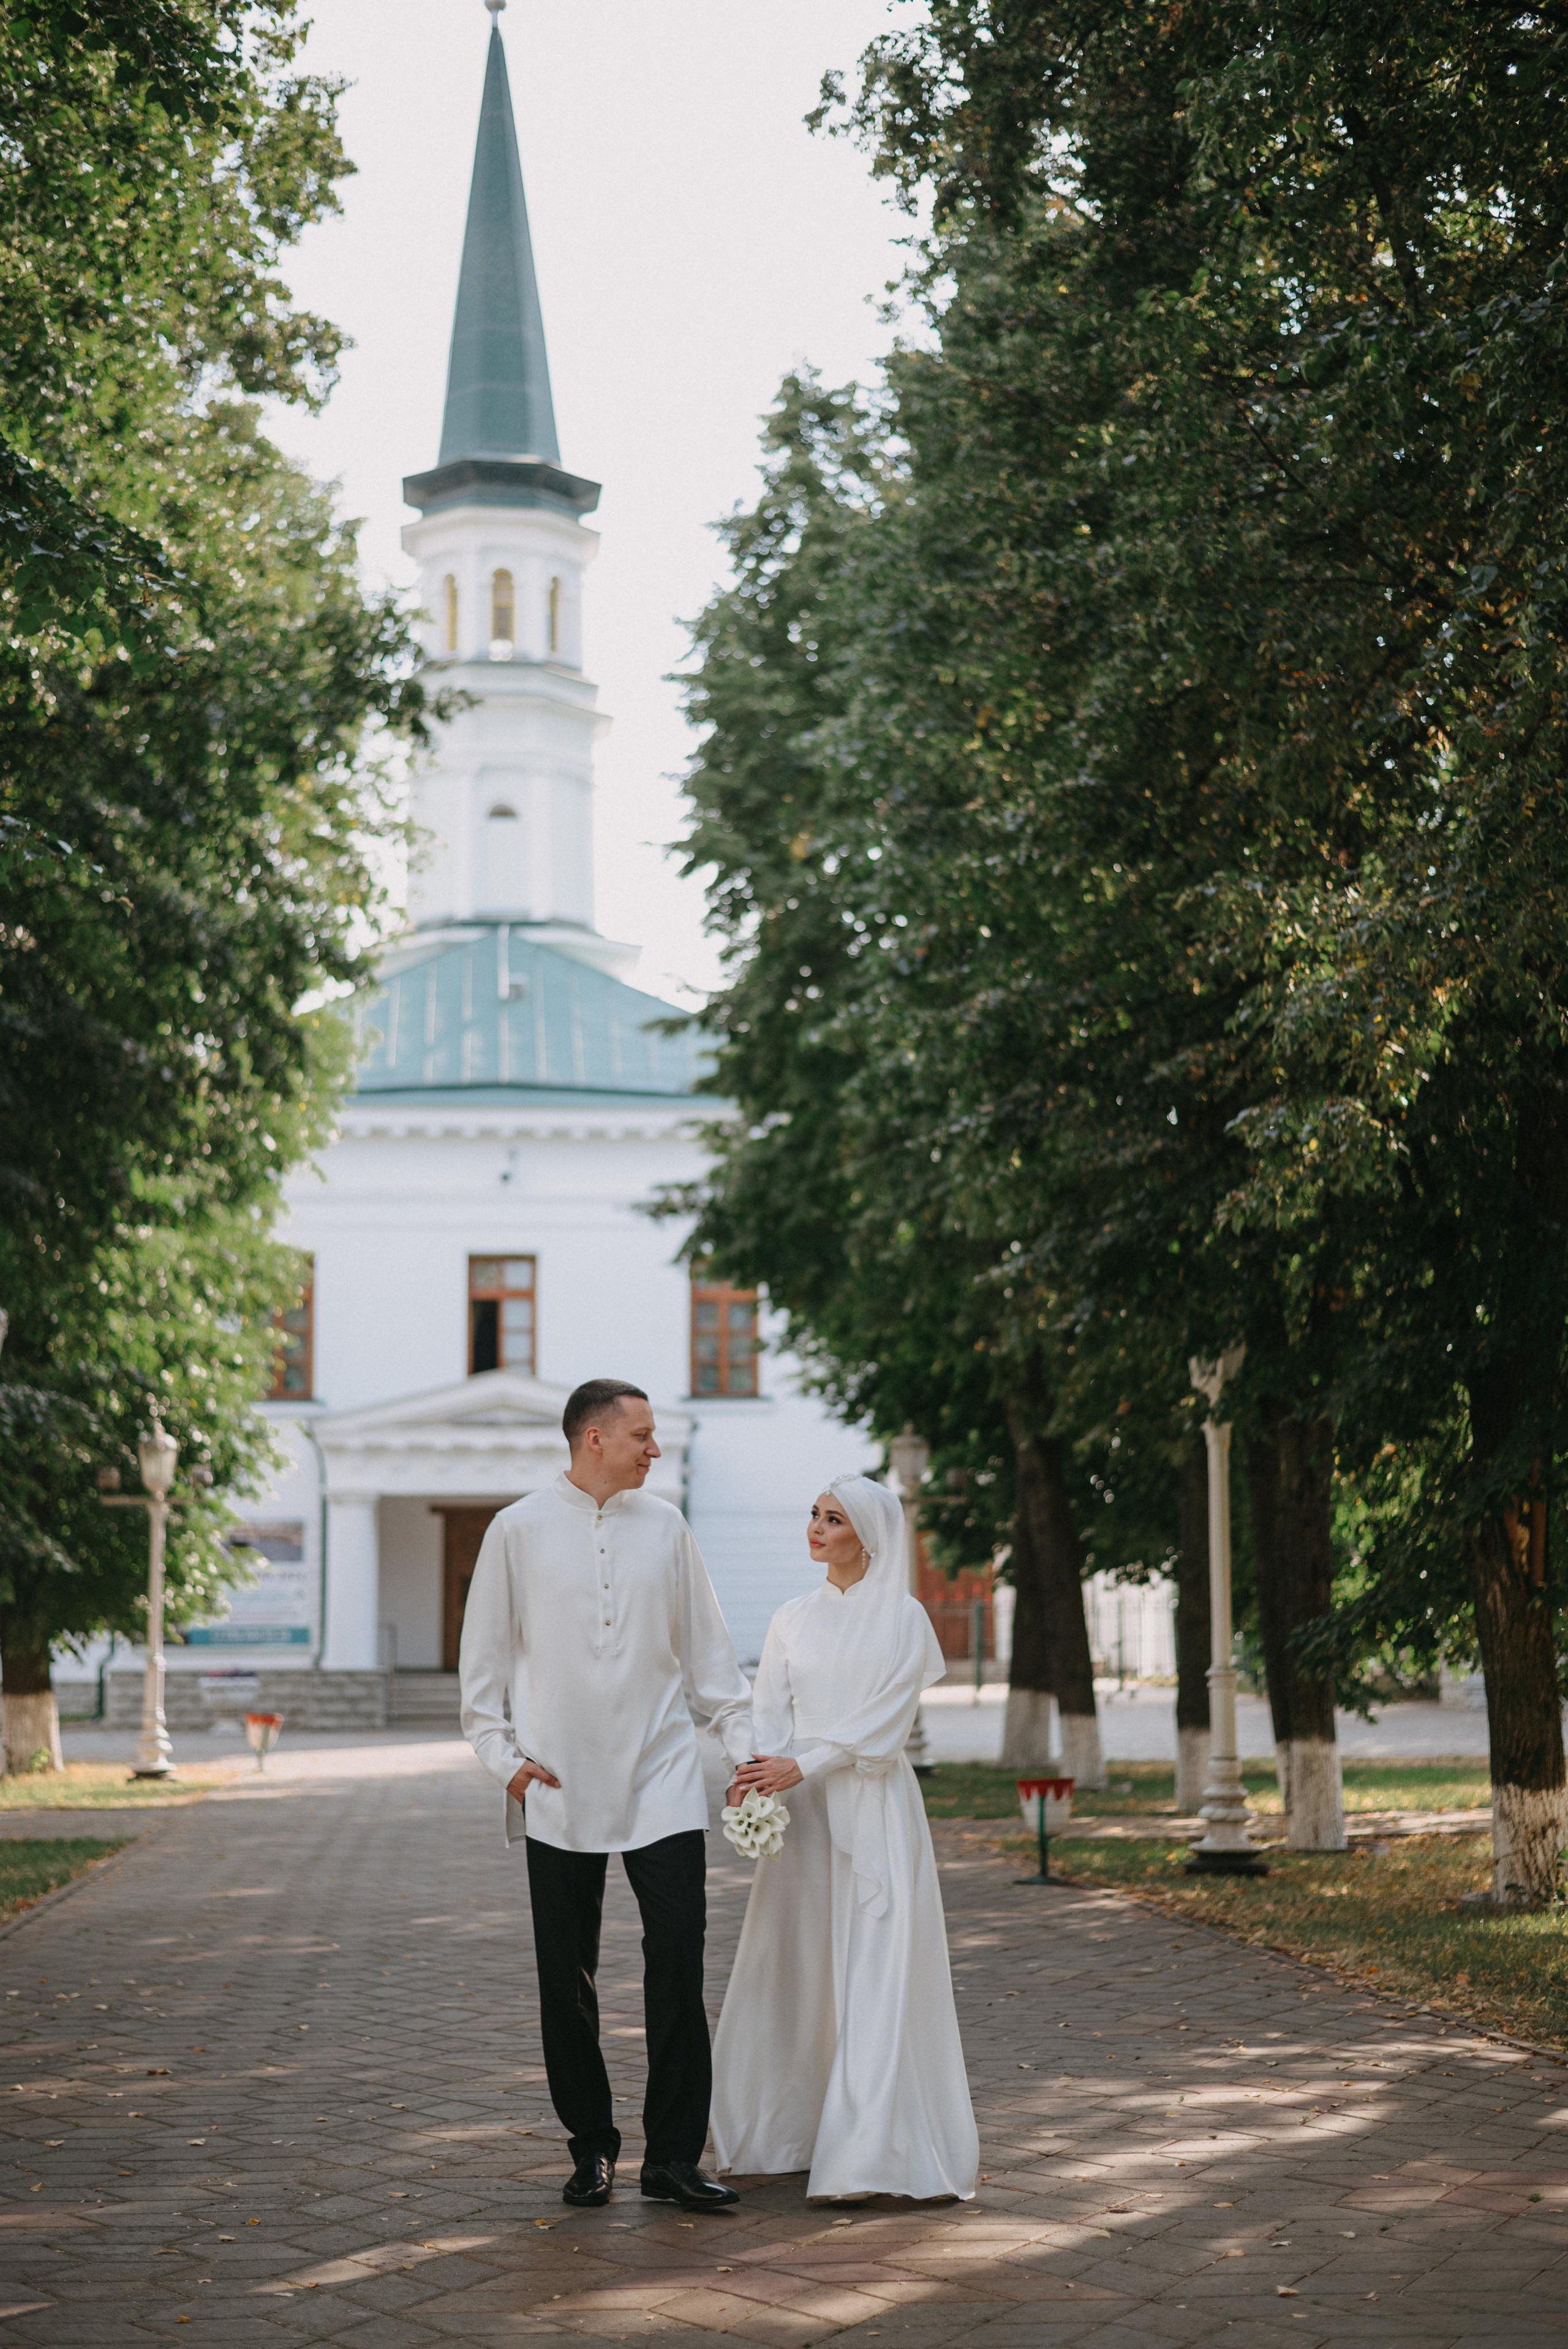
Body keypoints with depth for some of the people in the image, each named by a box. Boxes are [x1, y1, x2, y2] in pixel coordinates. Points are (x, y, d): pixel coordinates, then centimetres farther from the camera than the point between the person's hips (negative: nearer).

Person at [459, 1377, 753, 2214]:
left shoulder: (665, 1527, 8)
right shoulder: (519, 1530, 1)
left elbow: (705, 1647, 13)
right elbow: (484, 1656, 5)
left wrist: (745, 1742, 7)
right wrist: (504, 1755, -3)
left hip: (661, 1778, 2)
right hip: (558, 1788, -1)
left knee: (679, 1953, -7)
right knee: (568, 1974, 5)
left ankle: (673, 2158, 0)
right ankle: (591, 2146, 19)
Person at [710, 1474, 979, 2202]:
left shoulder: (903, 1620, -1)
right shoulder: (793, 1619, 12)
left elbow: (883, 1720, -9)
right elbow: (769, 1712, 5)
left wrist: (802, 1765, -19)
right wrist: (752, 1773, -15)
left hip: (872, 1811, -4)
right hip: (800, 1812, 4)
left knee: (873, 1974, -8)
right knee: (795, 1970, 5)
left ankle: (869, 2152, -9)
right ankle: (792, 2132, 16)